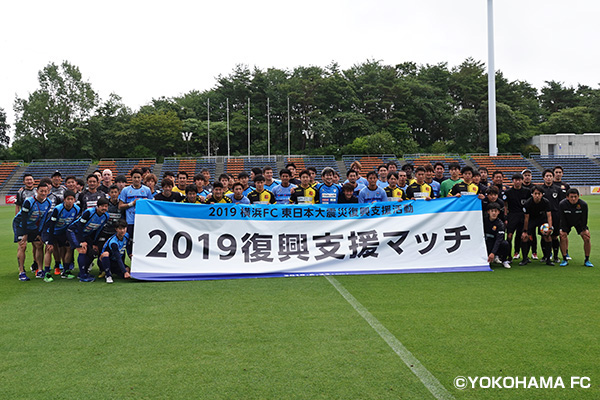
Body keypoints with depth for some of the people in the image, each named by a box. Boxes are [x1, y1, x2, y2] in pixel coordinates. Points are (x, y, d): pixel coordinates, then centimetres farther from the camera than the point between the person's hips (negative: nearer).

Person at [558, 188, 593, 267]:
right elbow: (562, 219, -18)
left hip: (579, 222, 0)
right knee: (562, 237, -18)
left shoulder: (583, 204, -26)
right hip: (566, 222, 0)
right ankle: (565, 259, -5)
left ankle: (587, 260, 2)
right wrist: (564, 230, -19)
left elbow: (584, 219, -15)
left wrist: (584, 230, -16)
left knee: (587, 238, -13)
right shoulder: (562, 204, -27)